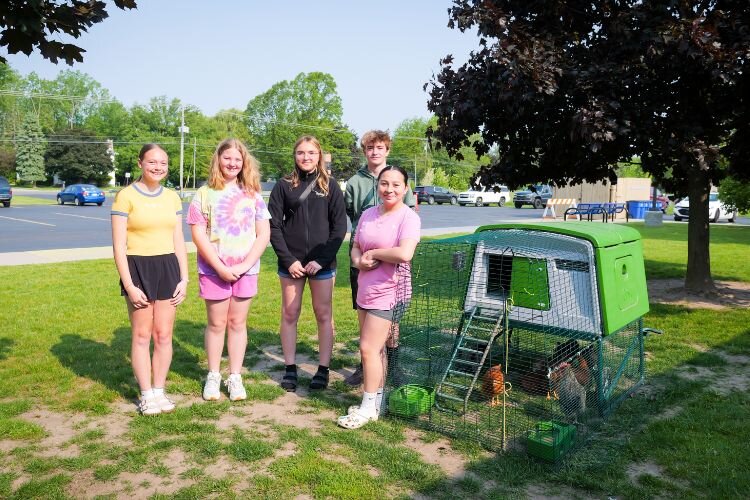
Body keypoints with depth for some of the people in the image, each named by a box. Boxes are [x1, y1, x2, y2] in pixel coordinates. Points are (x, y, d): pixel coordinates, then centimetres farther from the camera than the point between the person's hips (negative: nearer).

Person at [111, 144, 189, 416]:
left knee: (164, 335, 7)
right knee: (142, 335, 4)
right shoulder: (126, 196, -5)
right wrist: (129, 285, -12)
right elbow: (119, 246, -8)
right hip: (138, 268, -4)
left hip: (168, 267, 4)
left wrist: (184, 279, 5)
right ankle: (146, 394, 15)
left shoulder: (172, 197, 9)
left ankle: (159, 390, 20)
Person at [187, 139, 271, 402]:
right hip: (214, 270, -1)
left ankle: (235, 377, 20)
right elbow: (198, 234, -7)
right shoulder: (204, 194, -1)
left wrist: (245, 264, -11)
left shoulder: (252, 194, 4)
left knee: (238, 323, 9)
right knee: (216, 324, 8)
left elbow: (263, 234, 0)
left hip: (246, 270, 1)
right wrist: (220, 267, -14)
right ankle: (213, 376, 23)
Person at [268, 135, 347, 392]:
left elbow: (340, 226, -1)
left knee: (323, 314, 5)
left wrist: (321, 259, -10)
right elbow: (274, 225, 0)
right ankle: (290, 369, 18)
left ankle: (323, 370, 16)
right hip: (291, 262, 1)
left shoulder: (330, 185, 2)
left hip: (322, 262, 0)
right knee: (289, 314, 6)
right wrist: (288, 260, -9)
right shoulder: (284, 186, 3)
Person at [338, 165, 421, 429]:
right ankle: (377, 400, 29)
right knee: (374, 348, 15)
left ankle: (369, 407, 10)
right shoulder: (368, 214, 9)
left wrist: (373, 253, -15)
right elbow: (355, 247, 16)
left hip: (390, 292, -7)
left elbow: (405, 253, -29)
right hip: (366, 290, 7)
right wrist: (359, 260, -8)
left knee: (369, 348, -5)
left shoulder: (408, 218, -13)